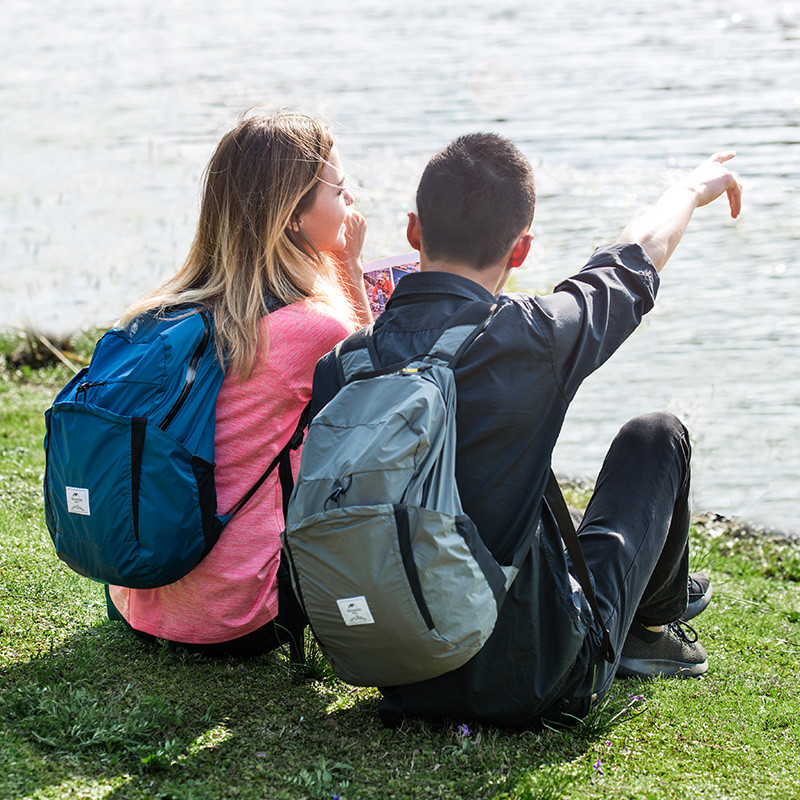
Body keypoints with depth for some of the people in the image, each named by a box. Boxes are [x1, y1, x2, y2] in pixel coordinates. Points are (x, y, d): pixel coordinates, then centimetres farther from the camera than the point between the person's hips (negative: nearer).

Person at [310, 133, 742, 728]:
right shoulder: (527, 340, -23)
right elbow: (636, 260, -1)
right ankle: (653, 626, 41)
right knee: (656, 437, 16)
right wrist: (693, 189, 22)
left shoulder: (338, 365, -11)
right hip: (535, 685, -4)